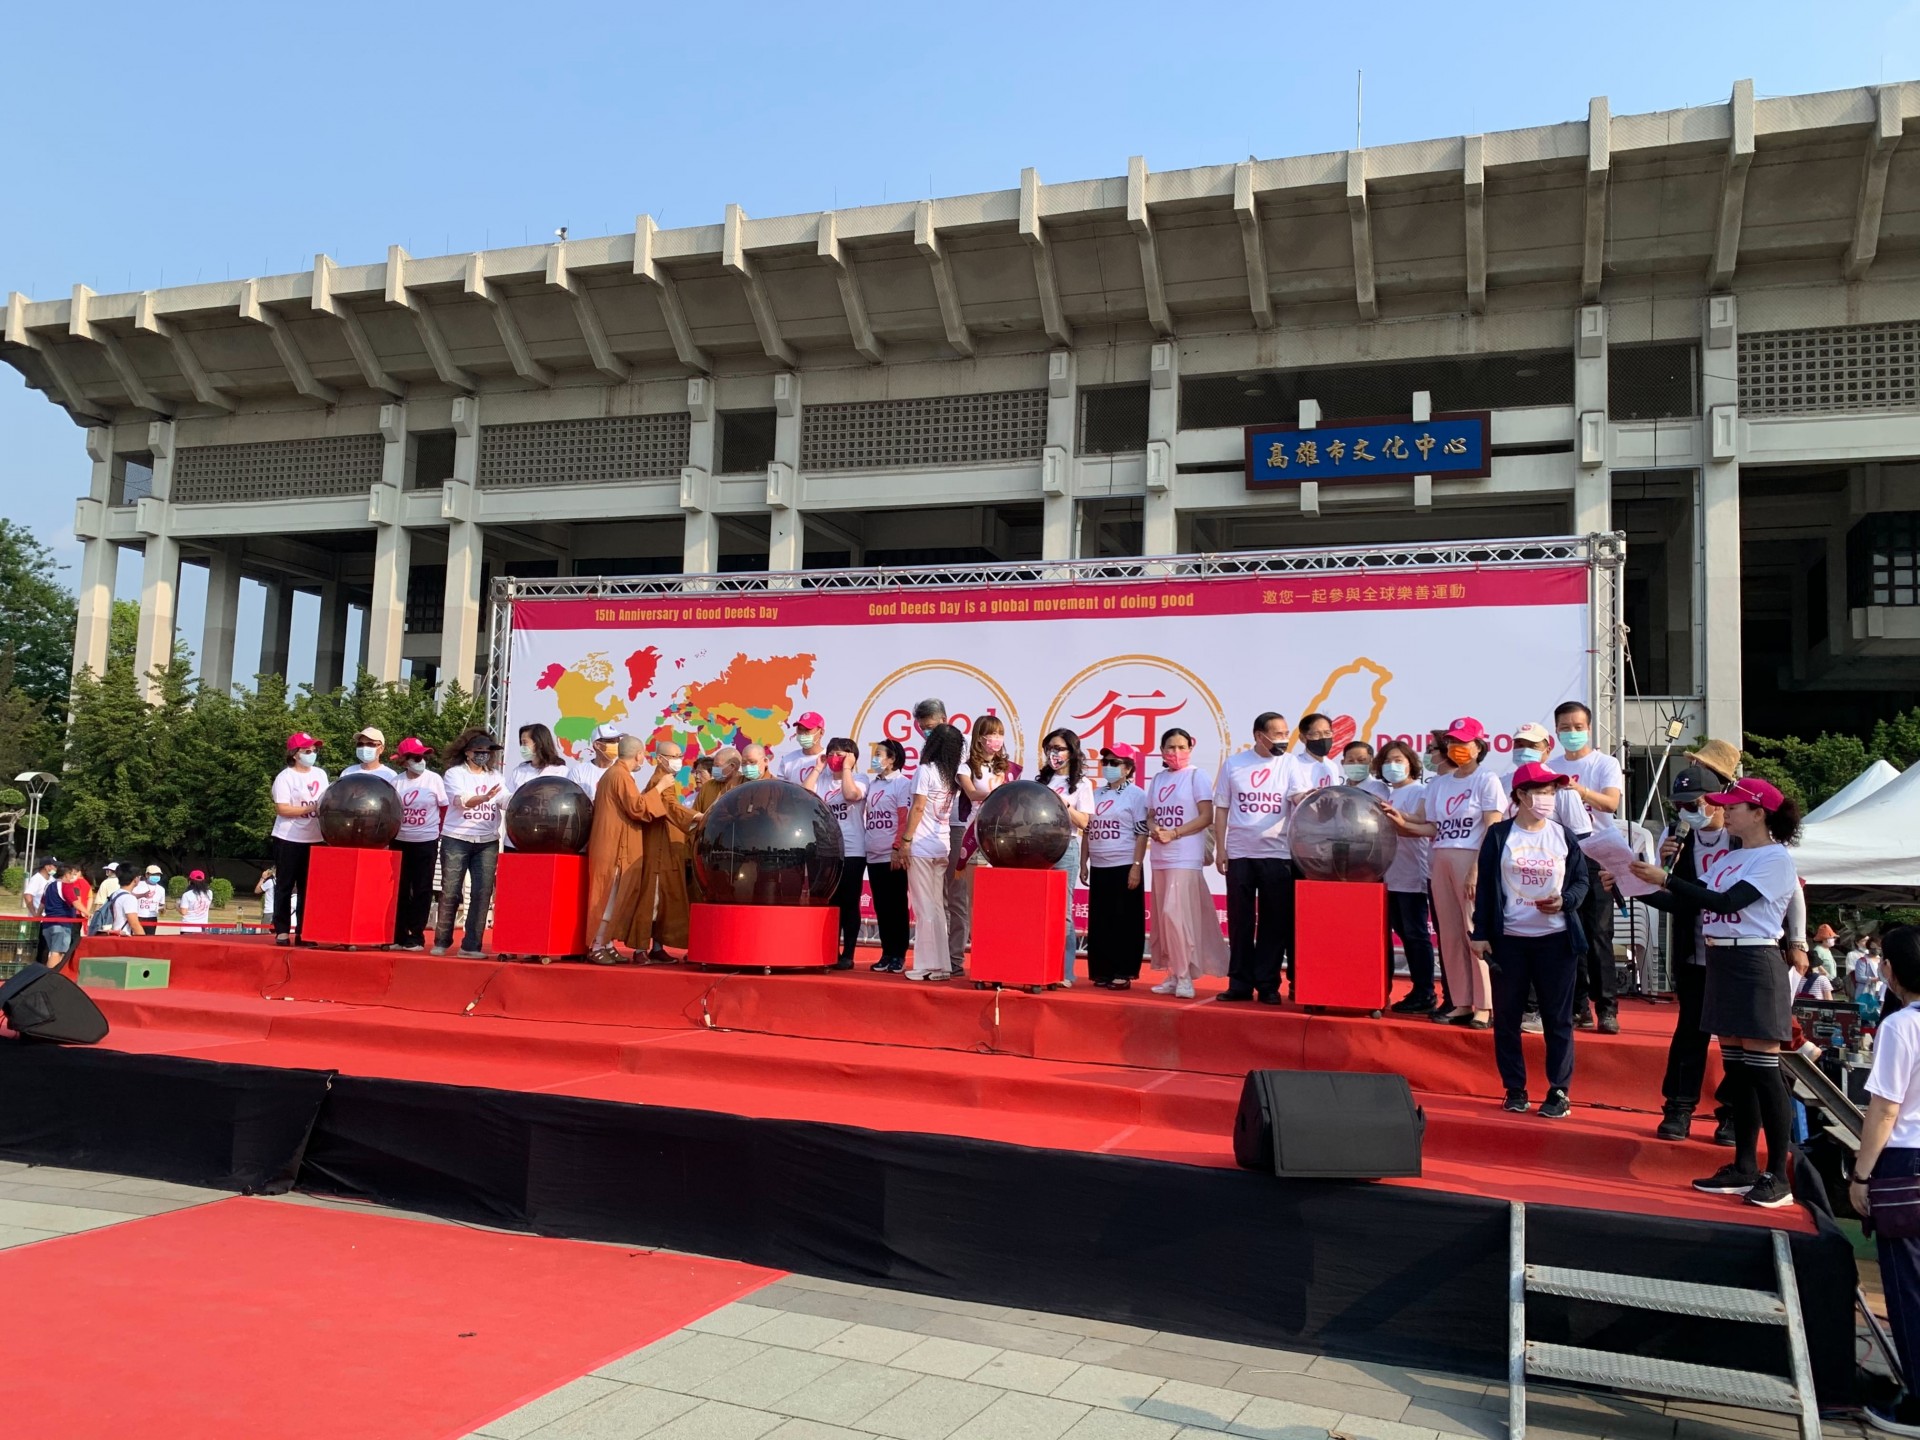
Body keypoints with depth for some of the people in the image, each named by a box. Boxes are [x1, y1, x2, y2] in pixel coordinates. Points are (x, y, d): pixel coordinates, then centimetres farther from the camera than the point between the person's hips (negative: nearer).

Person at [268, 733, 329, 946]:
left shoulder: (320, 774, 11)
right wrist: (311, 808, -21)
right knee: (285, 886, 2)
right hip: (289, 840, -5)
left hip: (314, 840, 5)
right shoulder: (285, 777, -8)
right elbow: (282, 809, -16)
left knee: (308, 887, 7)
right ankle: (282, 931, 7)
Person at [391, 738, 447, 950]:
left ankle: (416, 936, 8)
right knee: (400, 889, 6)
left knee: (422, 889, 2)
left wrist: (438, 832, -1)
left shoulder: (434, 779, -4)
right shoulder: (396, 781, 1)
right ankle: (399, 935, 14)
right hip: (400, 841, 2)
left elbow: (444, 808, 2)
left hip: (426, 842, -2)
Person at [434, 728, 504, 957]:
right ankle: (442, 941, 14)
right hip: (456, 840, -3)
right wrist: (485, 797, -39)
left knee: (483, 893, -2)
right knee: (450, 892, 2)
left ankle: (471, 945, 3)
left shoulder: (495, 776, 10)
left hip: (487, 843, 3)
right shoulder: (454, 773, -3)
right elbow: (462, 800, -20)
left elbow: (507, 800, -5)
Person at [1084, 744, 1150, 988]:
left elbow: (1142, 834, -8)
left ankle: (1123, 973, 4)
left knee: (1124, 921, -1)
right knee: (1099, 922, 7)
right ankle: (1101, 971, 14)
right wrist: (1083, 864, 11)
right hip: (1099, 867, 6)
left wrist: (1136, 867, -15)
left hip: (1124, 867, -6)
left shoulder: (1136, 795, -3)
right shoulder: (1096, 795, 13)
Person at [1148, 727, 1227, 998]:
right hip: (1160, 857, 6)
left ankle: (1185, 976, -8)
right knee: (1163, 917, 6)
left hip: (1186, 857, -6)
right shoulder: (1158, 779, 15)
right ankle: (1172, 974, 13)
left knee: (1175, 913, -14)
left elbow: (1207, 817, -8)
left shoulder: (1197, 776, -2)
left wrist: (1174, 833, -16)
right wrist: (1155, 830, -6)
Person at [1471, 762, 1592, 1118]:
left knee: (1557, 1018, 3)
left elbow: (1581, 881, 9)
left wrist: (1564, 901, -13)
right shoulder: (1499, 835, 1)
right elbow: (1485, 887, 2)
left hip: (1556, 939, 1)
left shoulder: (1564, 835, 5)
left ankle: (1559, 1092, 11)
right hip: (1509, 940, 0)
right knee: (1506, 1016, 4)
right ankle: (1515, 1090, 15)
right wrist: (1480, 934, -1)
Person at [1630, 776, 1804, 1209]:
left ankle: (1777, 1177, 1)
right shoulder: (1730, 857, 14)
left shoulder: (1776, 859, -10)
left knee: (1763, 1070, -5)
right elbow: (1694, 903, 11)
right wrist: (1637, 885, 3)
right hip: (1721, 963, 8)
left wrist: (1665, 879, -21)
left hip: (1755, 966, -8)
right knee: (1735, 1068, 10)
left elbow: (1725, 903, -21)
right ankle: (1744, 1168, 16)